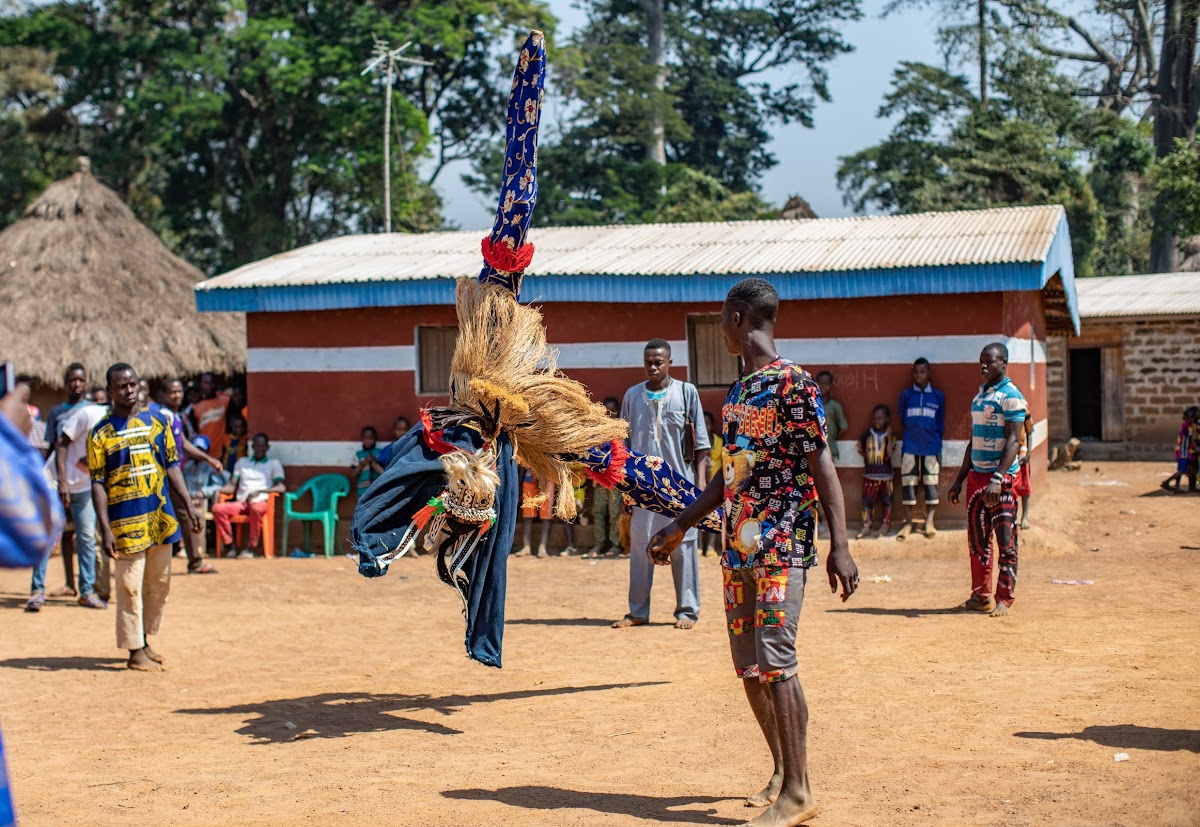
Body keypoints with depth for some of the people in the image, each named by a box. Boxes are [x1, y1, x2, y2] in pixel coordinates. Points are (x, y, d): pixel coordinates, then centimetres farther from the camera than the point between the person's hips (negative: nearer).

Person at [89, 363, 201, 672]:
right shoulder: (101, 433, -5)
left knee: (159, 585, 12)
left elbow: (172, 465, 11)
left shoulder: (157, 421, 7)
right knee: (130, 586, -2)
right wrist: (105, 529, -13)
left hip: (161, 517, 5)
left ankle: (144, 641, 26)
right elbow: (98, 483, -6)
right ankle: (135, 652, 7)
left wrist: (188, 505, 4)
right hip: (126, 521, -5)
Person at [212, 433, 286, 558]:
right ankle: (230, 545, -19)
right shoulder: (242, 462, 26)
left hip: (260, 502, -4)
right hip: (240, 503, 4)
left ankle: (251, 548, -31)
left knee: (256, 509, -41)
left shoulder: (274, 464, 15)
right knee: (218, 508, -26)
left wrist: (260, 491, -15)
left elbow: (281, 487, 1)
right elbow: (232, 485, 19)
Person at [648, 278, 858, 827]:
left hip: (782, 547, -8)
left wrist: (839, 546, -19)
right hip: (738, 548, 9)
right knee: (748, 668, 10)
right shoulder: (737, 393, 16)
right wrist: (679, 527, 28)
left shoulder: (791, 382, -10)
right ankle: (783, 774, 22)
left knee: (775, 662, -12)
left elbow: (822, 466, -13)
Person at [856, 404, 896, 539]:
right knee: (867, 500, 0)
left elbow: (889, 453, -12)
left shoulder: (889, 435, -1)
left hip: (885, 473, -1)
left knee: (886, 500, 7)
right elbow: (860, 449, 14)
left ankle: (885, 525, 19)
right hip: (870, 473, 1)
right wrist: (865, 456, -1)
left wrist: (889, 438, -20)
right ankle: (866, 526, 3)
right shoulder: (867, 434, 4)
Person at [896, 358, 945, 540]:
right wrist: (913, 433, 3)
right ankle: (909, 522, 4)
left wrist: (936, 440, 8)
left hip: (931, 446, 0)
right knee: (908, 483, -2)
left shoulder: (938, 396, 7)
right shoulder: (906, 395, 7)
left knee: (931, 483, 0)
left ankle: (929, 522, 6)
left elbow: (940, 424, 12)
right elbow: (903, 420, 11)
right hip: (910, 446, 0)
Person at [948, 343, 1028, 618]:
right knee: (977, 539, 10)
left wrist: (997, 479, -26)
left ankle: (1004, 598, -2)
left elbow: (1013, 441, -17)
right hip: (976, 474, 8)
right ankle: (981, 596, 17)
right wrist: (959, 480, 20)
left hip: (1002, 476, -8)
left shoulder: (1010, 397, -9)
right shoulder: (980, 395, 17)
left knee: (1005, 540, -5)